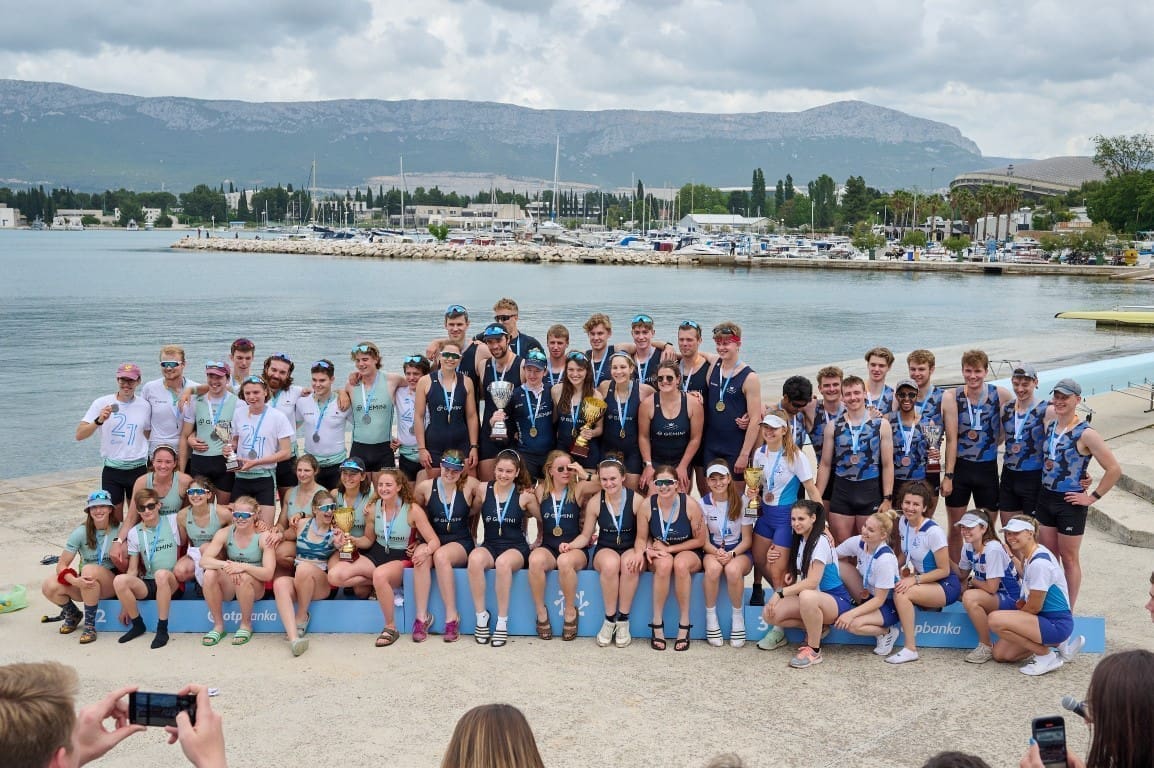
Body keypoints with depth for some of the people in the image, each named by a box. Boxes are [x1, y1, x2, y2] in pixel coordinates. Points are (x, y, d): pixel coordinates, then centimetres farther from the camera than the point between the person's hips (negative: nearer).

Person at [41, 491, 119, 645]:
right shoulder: (81, 533, -6)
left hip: (112, 583, -3)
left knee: (89, 569, -34)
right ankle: (73, 615, 11)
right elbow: (61, 565, -11)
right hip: (86, 585, 3)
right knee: (49, 586, -22)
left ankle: (90, 625, -19)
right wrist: (75, 581, -28)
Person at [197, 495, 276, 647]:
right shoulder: (224, 533, -4)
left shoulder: (263, 537, -12)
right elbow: (203, 560, -16)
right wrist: (226, 565, -34)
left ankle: (246, 625, -12)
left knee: (243, 577, -36)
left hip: (254, 587, -3)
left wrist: (243, 567, -35)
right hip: (228, 587, 3)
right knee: (209, 574, -27)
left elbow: (268, 574, -19)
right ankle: (218, 625, -10)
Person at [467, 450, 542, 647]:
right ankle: (481, 616, -19)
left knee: (503, 562, -38)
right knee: (475, 558, -35)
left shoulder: (525, 495, -2)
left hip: (516, 547, -2)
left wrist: (538, 542, 19)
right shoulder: (483, 490, 1)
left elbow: (541, 520, 13)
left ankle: (502, 622, -25)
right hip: (489, 545, 2)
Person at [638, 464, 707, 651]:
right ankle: (657, 623, -22)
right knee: (664, 563, -36)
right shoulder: (647, 506, -11)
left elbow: (699, 540, -7)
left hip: (688, 553, -1)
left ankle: (684, 624, -21)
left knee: (680, 563, -37)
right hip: (660, 555, 1)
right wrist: (647, 550, -21)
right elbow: (642, 538, 2)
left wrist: (669, 548, -12)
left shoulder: (690, 504, -16)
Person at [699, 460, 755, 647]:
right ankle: (711, 618, -19)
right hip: (713, 550, 1)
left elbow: (747, 539, -4)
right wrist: (716, 552, -23)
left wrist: (731, 554, -22)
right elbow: (704, 540, -1)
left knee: (733, 569, -37)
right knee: (713, 567, -36)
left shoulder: (742, 502, -5)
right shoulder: (703, 504, 0)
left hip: (740, 551, -1)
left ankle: (738, 618, -15)